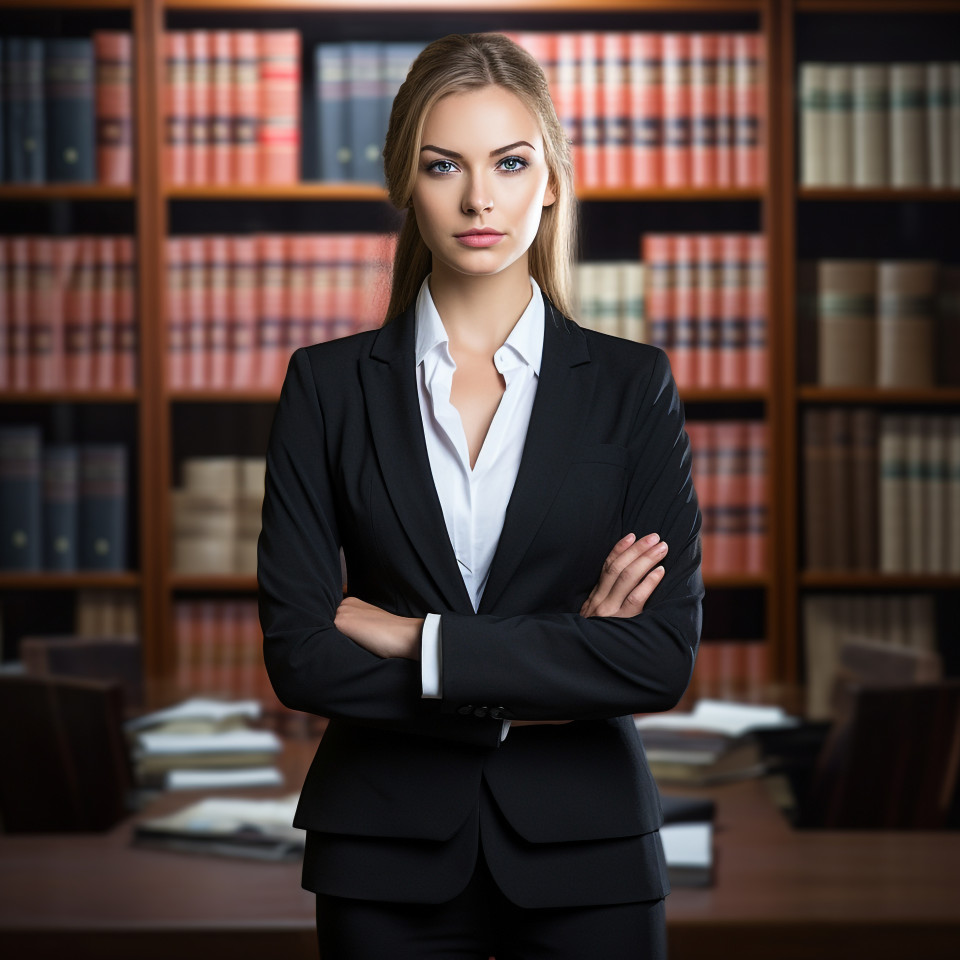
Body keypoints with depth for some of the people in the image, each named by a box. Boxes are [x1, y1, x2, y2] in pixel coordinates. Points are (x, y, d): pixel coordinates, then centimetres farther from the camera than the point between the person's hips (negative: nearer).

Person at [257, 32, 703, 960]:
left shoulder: (632, 385, -1)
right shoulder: (328, 386, 0)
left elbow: (665, 654, -10)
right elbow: (297, 653, -7)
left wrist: (417, 640, -13)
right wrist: (553, 672, -12)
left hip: (582, 849, 0)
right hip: (388, 854, 0)